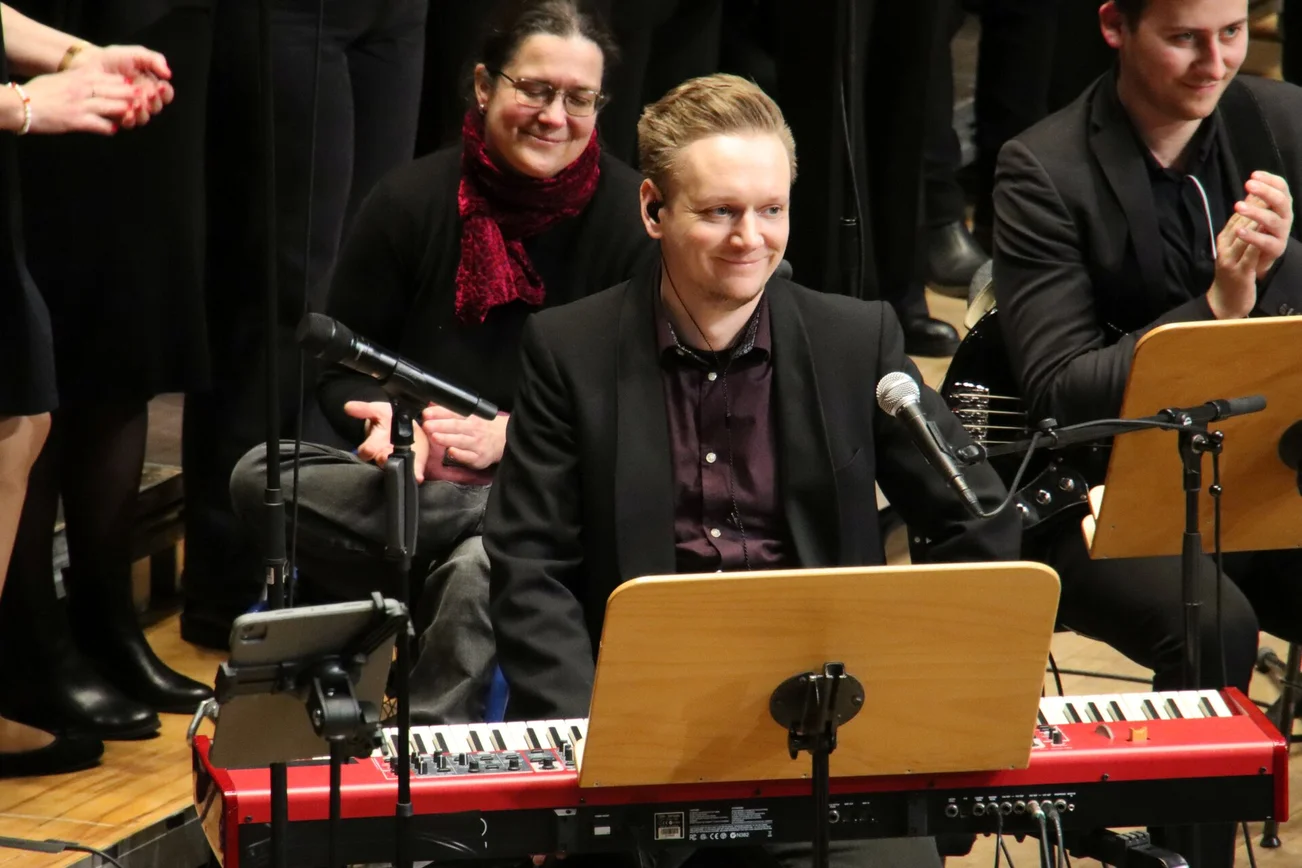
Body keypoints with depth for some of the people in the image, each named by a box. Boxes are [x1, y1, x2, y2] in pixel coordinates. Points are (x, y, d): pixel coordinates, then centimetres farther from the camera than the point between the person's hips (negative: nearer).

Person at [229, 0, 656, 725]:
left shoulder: (631, 216, -5)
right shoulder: (412, 202, 1)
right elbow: (341, 371, 8)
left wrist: (508, 438, -18)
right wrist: (386, 422, -16)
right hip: (418, 481, 4)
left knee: (477, 569, -39)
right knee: (261, 479, -25)